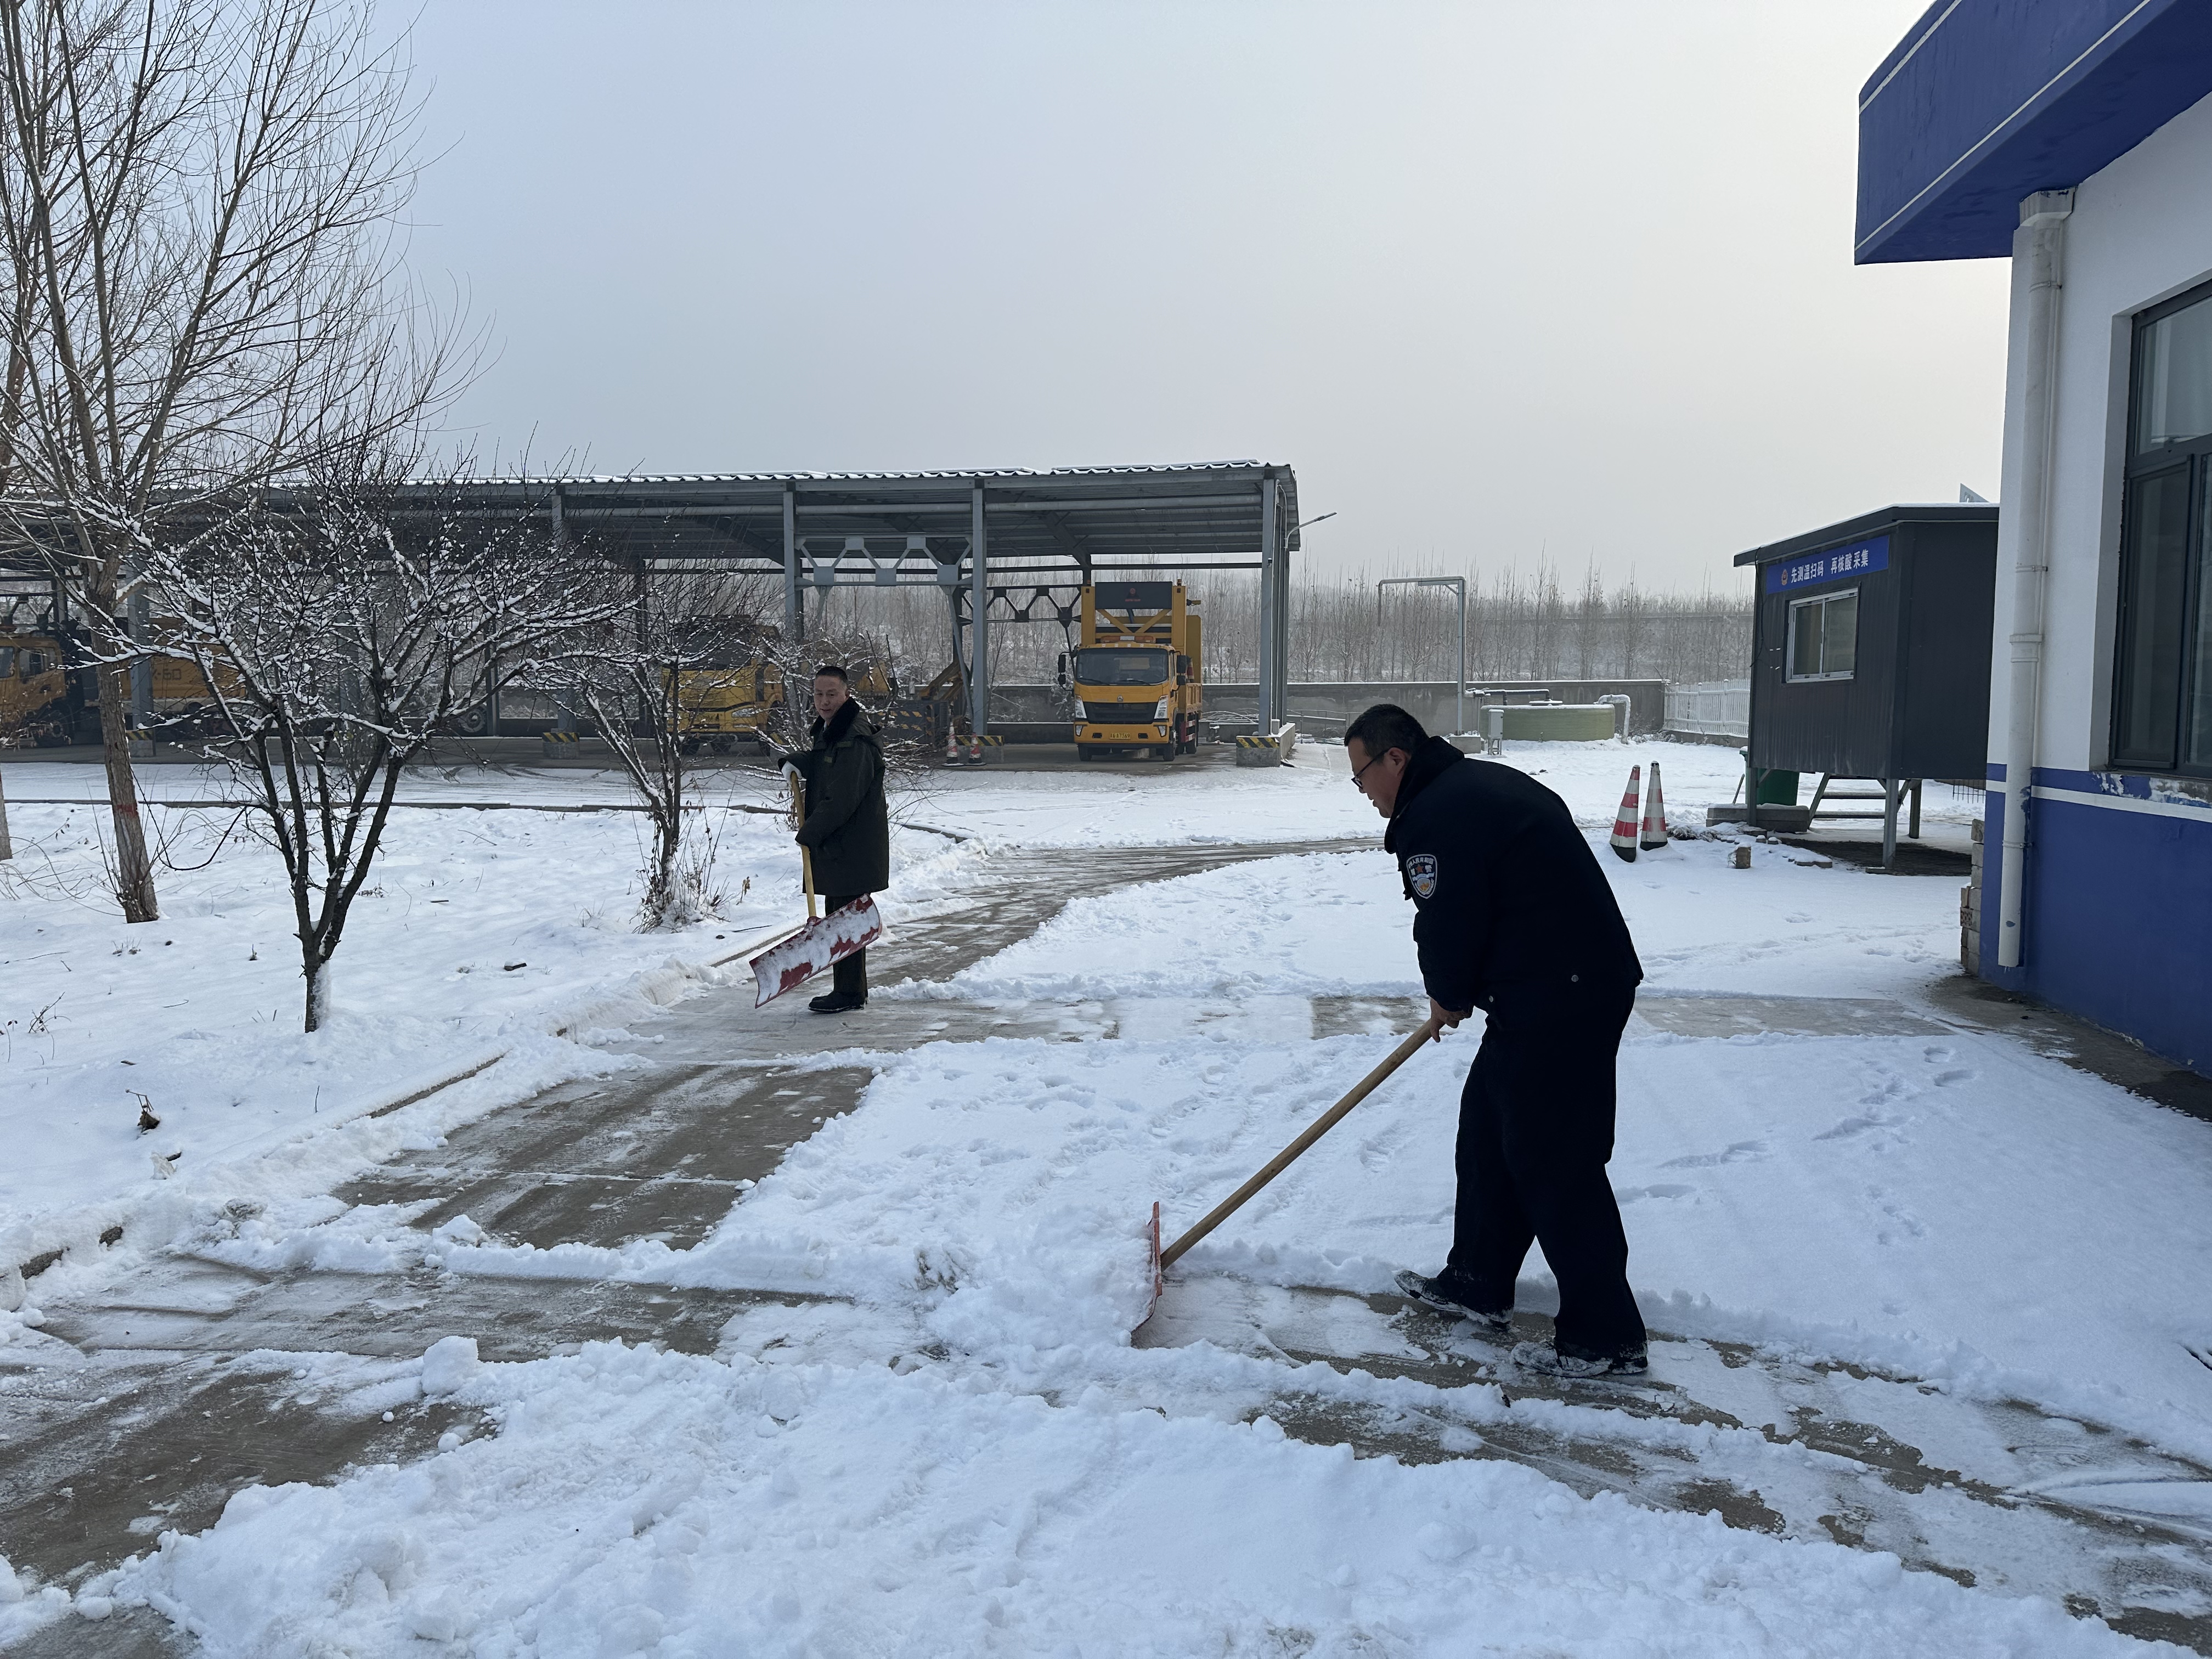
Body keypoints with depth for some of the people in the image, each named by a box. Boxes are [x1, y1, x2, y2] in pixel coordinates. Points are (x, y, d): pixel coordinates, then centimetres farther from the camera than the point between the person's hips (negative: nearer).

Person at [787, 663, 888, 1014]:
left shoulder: (856, 739, -20)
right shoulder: (827, 729, 13)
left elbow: (842, 799, -23)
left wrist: (809, 834, -15)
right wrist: (796, 762, 9)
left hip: (853, 846, -10)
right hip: (833, 843, 10)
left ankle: (850, 994, 4)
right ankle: (847, 990, 26)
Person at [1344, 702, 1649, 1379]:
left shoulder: (1435, 819, -17)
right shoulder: (1482, 782, 17)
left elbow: (1448, 925, -16)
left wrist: (1449, 997, 6)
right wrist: (1458, 993, 20)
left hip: (1558, 1004, -11)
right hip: (1586, 979, 11)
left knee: (1555, 1160, -3)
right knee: (1488, 1129, 19)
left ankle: (1605, 1338, 6)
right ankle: (1478, 1285, 31)